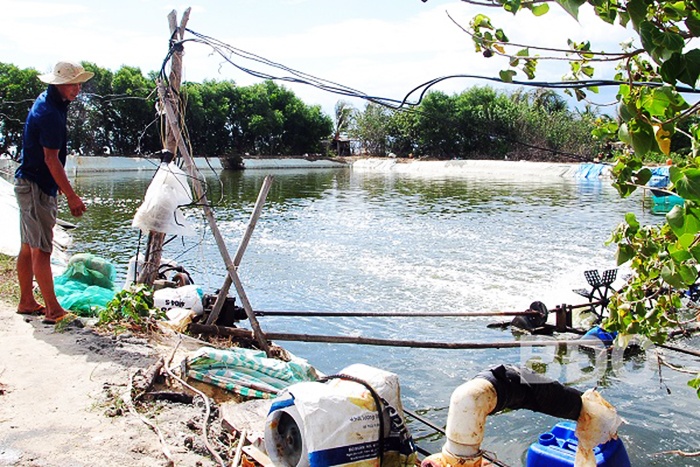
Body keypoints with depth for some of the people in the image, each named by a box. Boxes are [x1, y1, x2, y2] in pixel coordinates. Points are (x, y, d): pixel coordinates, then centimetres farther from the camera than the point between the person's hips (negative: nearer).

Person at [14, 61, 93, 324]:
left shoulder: (45, 102, 12)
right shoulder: (50, 114, -19)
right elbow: (51, 159, -22)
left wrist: (58, 184, 26)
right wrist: (71, 196, -20)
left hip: (29, 184, 10)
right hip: (36, 187, -10)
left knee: (28, 248, 14)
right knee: (42, 249, -8)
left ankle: (26, 302, 24)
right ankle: (53, 310, -4)